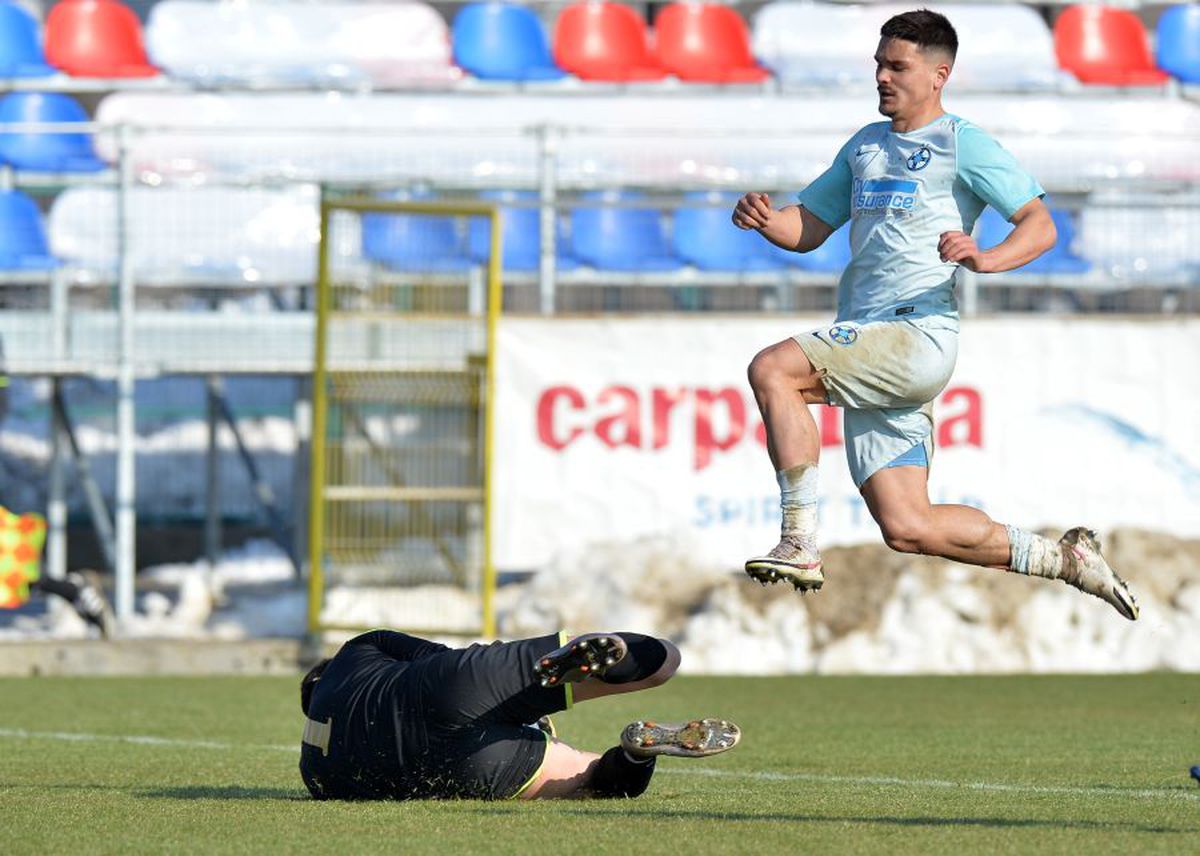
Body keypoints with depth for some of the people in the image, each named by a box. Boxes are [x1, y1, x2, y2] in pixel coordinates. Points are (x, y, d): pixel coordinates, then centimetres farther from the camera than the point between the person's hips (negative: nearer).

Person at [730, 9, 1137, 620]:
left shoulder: (961, 144, 1)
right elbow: (808, 230, 25)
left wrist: (986, 259, -26)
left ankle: (799, 544, -25)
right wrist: (765, 220, 2)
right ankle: (1062, 559, 14)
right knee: (907, 529, 0)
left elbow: (1040, 226, -7)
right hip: (868, 350, 8)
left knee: (771, 370, -26)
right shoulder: (864, 146, 23)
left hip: (919, 334, -8)